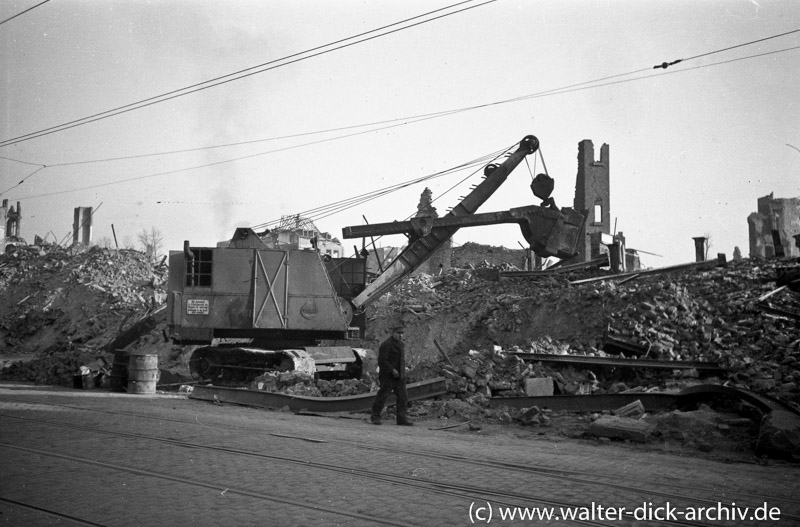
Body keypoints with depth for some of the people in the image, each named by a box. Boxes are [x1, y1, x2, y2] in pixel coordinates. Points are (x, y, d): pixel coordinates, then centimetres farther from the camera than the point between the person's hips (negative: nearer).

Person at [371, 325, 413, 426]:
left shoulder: (402, 344, 16)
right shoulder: (387, 344, -13)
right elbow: (382, 361, -18)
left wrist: (402, 372, 14)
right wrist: (392, 370, -21)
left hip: (399, 376, 8)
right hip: (388, 376, -8)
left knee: (403, 397, 4)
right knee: (382, 396, -3)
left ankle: (402, 419, 8)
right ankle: (375, 417, 8)